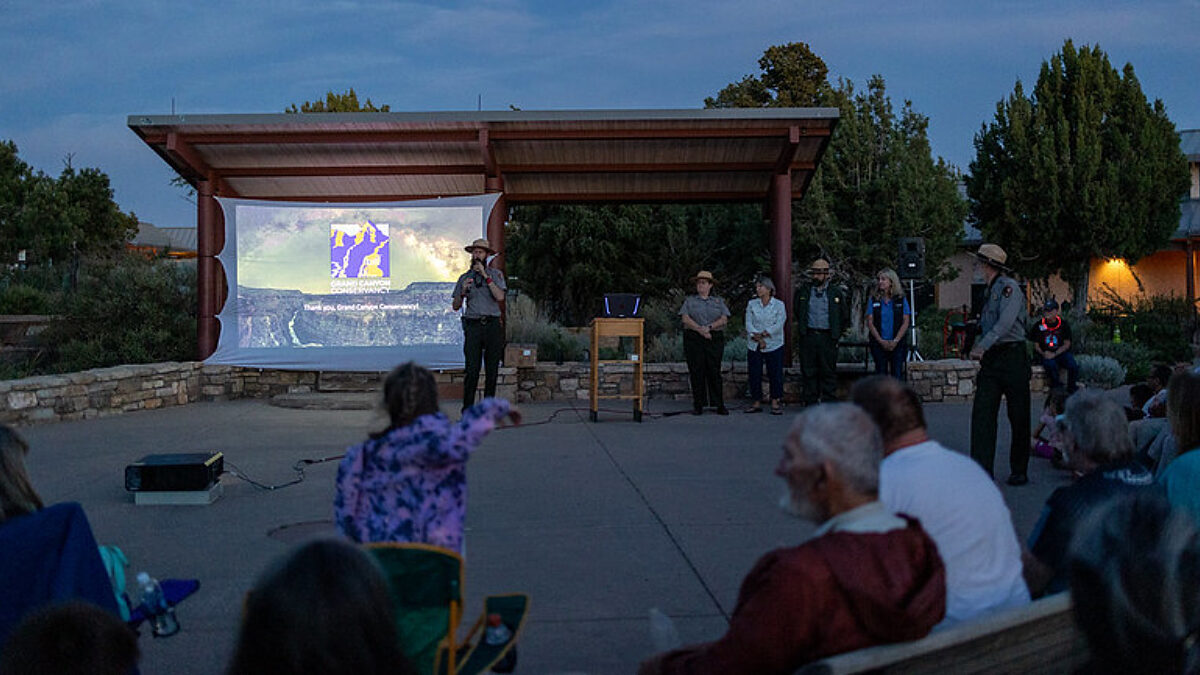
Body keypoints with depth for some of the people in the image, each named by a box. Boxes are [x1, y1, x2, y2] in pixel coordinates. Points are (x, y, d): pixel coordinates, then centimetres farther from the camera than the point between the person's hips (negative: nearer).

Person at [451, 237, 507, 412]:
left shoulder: (496, 274, 9)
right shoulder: (465, 277, 14)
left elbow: (500, 296, -9)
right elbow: (455, 306, 12)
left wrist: (485, 276, -10)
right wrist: (463, 292, -6)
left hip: (493, 325, 0)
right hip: (473, 326, 0)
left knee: (492, 369, 1)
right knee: (472, 369, -9)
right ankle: (467, 409, -6)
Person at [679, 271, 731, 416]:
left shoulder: (718, 301, 14)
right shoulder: (689, 300, 12)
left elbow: (724, 319, 3)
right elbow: (685, 318, -2)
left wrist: (710, 327, -14)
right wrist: (700, 330, -15)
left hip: (715, 339, 0)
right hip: (693, 339, 0)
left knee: (714, 371, -3)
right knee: (696, 371, -3)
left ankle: (719, 405, 0)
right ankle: (698, 405, 1)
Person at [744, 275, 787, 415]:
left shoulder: (779, 305, 2)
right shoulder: (752, 304, 9)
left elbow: (779, 325, -9)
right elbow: (748, 323, -1)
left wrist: (761, 334, -16)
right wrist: (758, 338, -16)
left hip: (774, 345, -2)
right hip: (754, 346, 2)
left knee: (775, 374, -3)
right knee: (754, 374, 3)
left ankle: (775, 403, 5)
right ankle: (757, 403, 11)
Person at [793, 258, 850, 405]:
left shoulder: (836, 292, 1)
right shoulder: (803, 290, 5)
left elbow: (845, 316, 12)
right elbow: (796, 310, 22)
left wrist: (836, 332, 9)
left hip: (827, 338, -1)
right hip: (808, 337, 1)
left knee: (829, 372, 0)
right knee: (809, 371, 4)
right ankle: (811, 403, 11)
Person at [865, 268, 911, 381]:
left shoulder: (901, 299, 4)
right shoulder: (874, 300, 5)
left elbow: (906, 322, 0)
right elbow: (870, 323, 0)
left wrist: (895, 341, -11)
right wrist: (881, 341, -11)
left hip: (897, 345, -1)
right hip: (879, 345, 1)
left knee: (897, 375, -3)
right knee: (881, 376, 0)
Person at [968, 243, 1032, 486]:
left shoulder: (1009, 287, -9)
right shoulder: (991, 291, 18)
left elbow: (1005, 322, -23)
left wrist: (983, 346, -29)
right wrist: (980, 349, 14)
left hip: (1012, 357, -8)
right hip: (990, 359, 8)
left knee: (1019, 417, 3)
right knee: (982, 413, -4)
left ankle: (1019, 471, 13)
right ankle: (982, 469, -5)